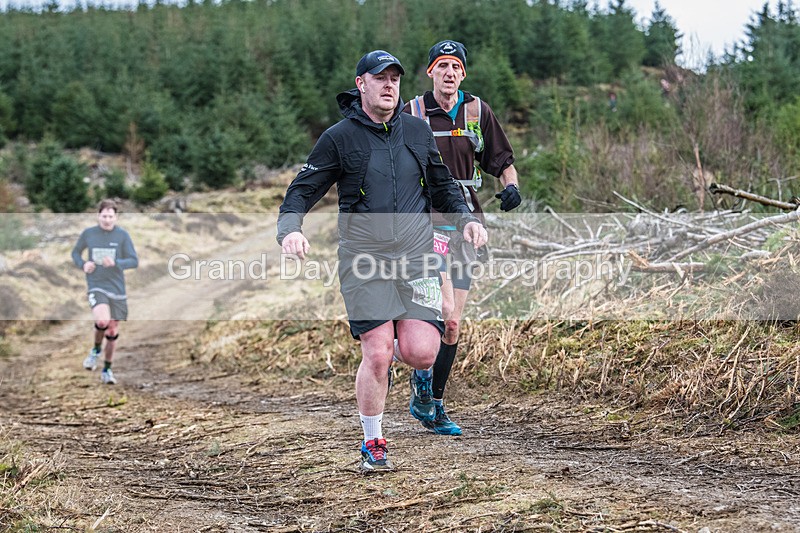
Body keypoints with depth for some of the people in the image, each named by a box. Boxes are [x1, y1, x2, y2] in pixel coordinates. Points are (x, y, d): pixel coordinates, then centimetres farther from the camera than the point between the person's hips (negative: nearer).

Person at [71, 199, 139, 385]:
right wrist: (83, 265, -5)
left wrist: (115, 263, -21)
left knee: (113, 332, 8)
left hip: (117, 289, 1)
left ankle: (107, 370, 26)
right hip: (96, 287, -1)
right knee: (102, 321, -27)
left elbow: (134, 261, -3)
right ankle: (96, 349, 4)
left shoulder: (122, 235, -3)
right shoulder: (88, 233, 0)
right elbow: (75, 253, 16)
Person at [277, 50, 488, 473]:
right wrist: (289, 228, -17)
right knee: (377, 356, -9)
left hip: (416, 258, 3)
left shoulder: (417, 132, 11)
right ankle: (373, 445, 11)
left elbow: (443, 186, 23)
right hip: (364, 260, -3)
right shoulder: (339, 138, 0)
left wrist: (465, 219, 6)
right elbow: (303, 189, 2)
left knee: (421, 354, -10)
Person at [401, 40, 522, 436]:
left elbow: (503, 162, 11)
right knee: (445, 310, -23)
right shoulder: (412, 114, 1)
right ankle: (420, 374, 3)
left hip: (462, 221, 3)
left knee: (452, 323, 6)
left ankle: (431, 406, 18)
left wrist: (511, 186, -10)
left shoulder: (478, 112, 6)